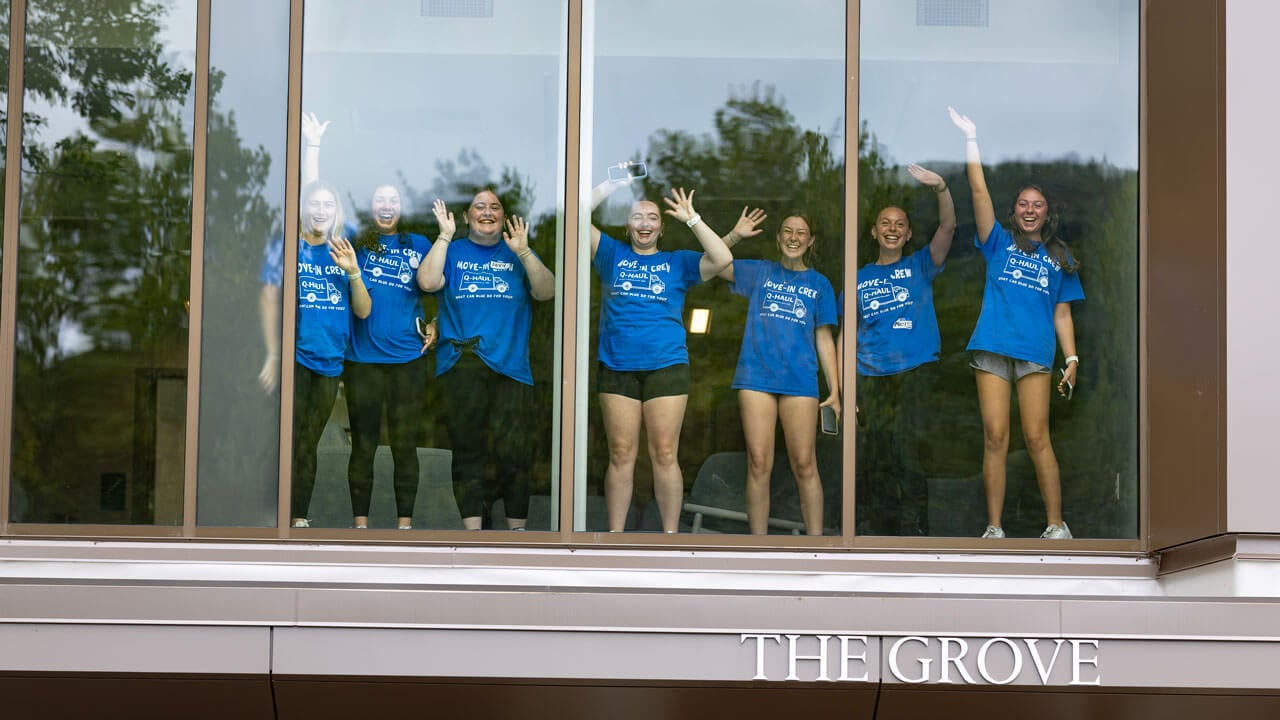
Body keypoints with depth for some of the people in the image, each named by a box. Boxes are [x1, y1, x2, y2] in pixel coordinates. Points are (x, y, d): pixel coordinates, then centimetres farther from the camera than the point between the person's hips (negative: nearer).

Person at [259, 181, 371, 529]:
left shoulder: (344, 252, 10)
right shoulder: (284, 246, 0)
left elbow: (363, 311, 6)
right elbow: (268, 299, -2)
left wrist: (353, 272, -11)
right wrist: (273, 355, -7)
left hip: (330, 361, 4)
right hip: (293, 357, -4)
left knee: (308, 445, 9)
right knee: (289, 442, -8)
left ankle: (299, 516, 14)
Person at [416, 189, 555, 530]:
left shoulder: (518, 254, 15)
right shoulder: (453, 251, 14)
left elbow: (546, 291, 1)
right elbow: (427, 282, -4)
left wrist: (522, 251, -9)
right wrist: (445, 236, -4)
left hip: (510, 364, 0)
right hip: (461, 365, 0)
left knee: (513, 450, -6)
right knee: (468, 450, 2)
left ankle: (518, 528, 2)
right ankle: (473, 530, 6)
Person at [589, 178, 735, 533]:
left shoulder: (678, 261, 12)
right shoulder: (612, 254, 14)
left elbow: (722, 259, -3)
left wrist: (691, 218, -2)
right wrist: (613, 185, 4)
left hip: (666, 367, -1)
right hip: (617, 368, 1)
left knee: (665, 454, -2)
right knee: (621, 454, 2)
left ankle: (671, 535, 3)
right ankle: (615, 534, 6)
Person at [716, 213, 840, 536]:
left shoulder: (819, 284, 12)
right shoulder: (759, 271, 12)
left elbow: (824, 339, 11)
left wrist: (835, 391, 4)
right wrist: (735, 236, -8)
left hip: (800, 380, 0)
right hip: (757, 376, 0)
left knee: (804, 465, -3)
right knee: (758, 464, -2)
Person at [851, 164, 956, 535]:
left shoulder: (919, 266, 11)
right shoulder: (860, 277, 17)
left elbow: (947, 227, -5)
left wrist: (940, 187, -23)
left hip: (917, 371, -3)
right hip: (871, 376, 3)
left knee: (908, 451, -12)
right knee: (873, 458, 3)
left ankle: (913, 528, -9)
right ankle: (873, 528, 11)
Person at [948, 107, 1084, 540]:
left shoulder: (1058, 259, 18)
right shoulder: (999, 243, 14)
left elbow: (1062, 313, 14)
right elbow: (979, 192, 5)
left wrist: (1072, 359, 3)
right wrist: (971, 139, 0)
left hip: (1035, 354, 0)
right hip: (992, 349, 0)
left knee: (1037, 440, -5)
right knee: (995, 439, -3)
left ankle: (1056, 526, 0)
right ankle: (994, 529, 0)